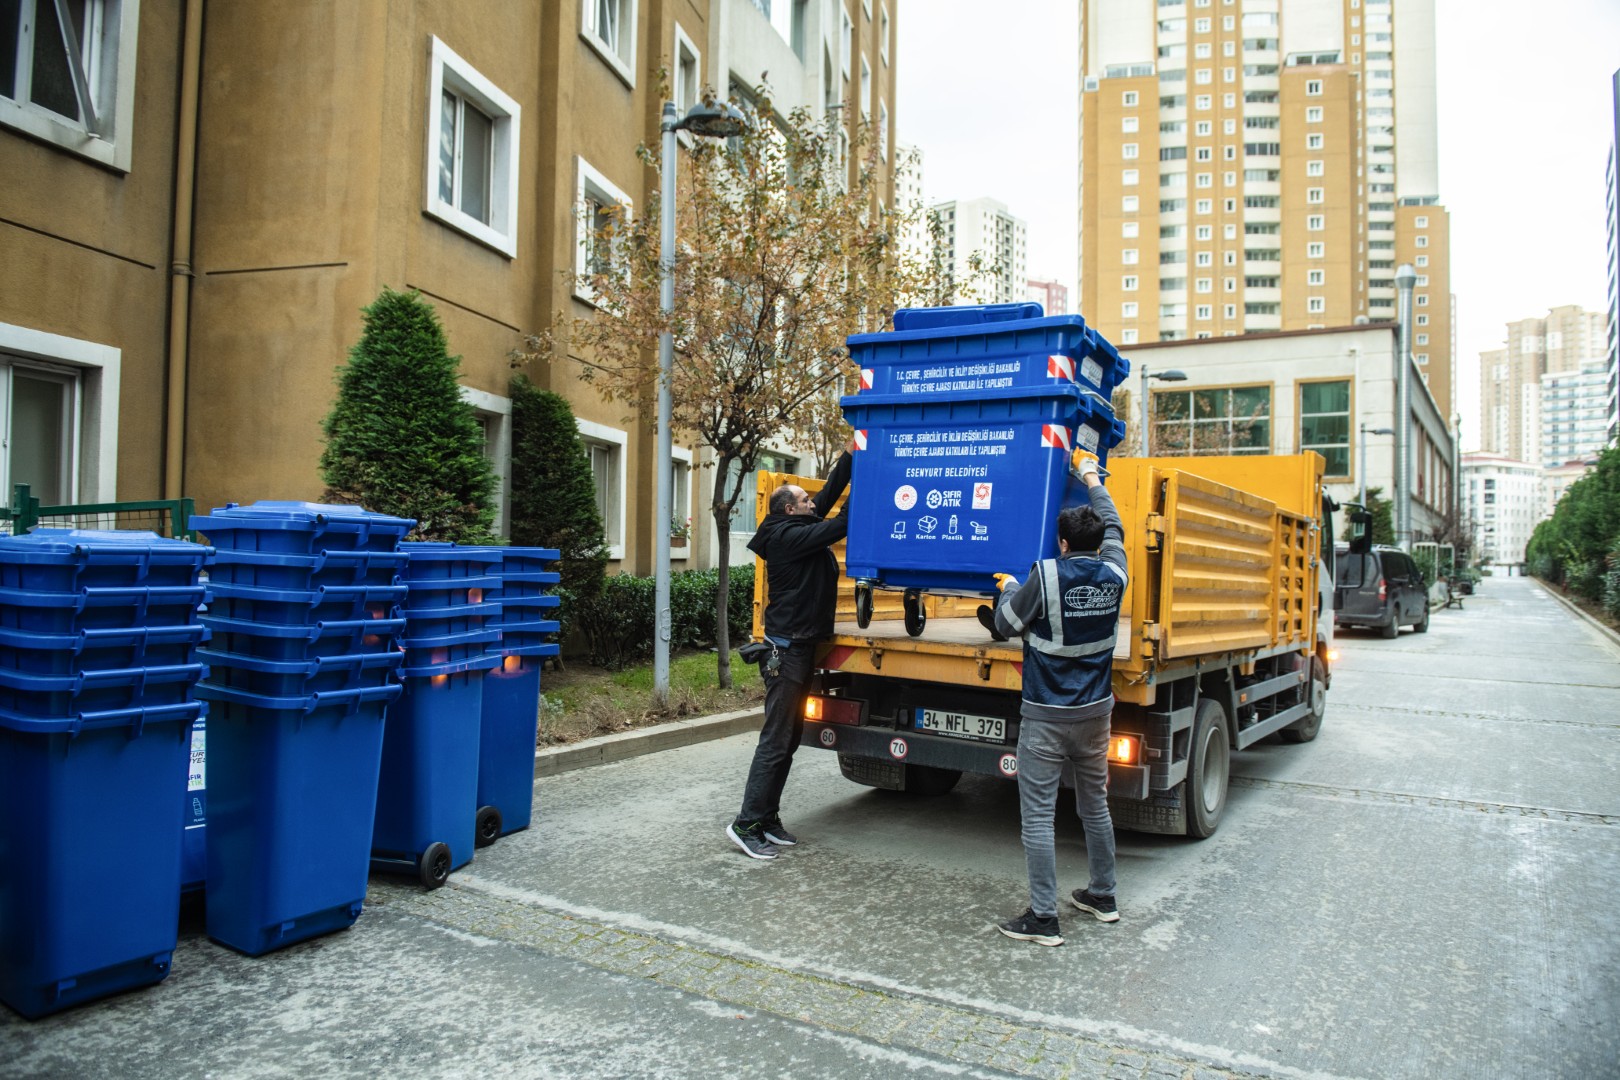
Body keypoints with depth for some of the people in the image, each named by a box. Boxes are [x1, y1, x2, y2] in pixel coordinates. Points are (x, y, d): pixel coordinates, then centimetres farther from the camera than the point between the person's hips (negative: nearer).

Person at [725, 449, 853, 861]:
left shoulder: (801, 528, 13)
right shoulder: (785, 536, -13)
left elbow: (830, 492, 17)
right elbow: (834, 529, -19)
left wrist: (850, 455, 14)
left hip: (801, 647, 10)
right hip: (786, 649, -10)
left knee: (788, 739, 12)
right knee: (776, 740, -8)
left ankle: (767, 819, 19)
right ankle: (746, 825, -2)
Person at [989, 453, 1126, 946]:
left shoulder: (1047, 576, -16)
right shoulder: (1113, 575, -1)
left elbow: (1006, 624, -6)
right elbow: (1113, 528, 19)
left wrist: (1008, 587, 14)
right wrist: (1091, 478, 31)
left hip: (1046, 716, -6)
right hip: (1095, 711, 6)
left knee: (1037, 815, -1)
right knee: (1095, 805, 20)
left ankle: (1043, 918, 3)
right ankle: (1102, 896, 34)